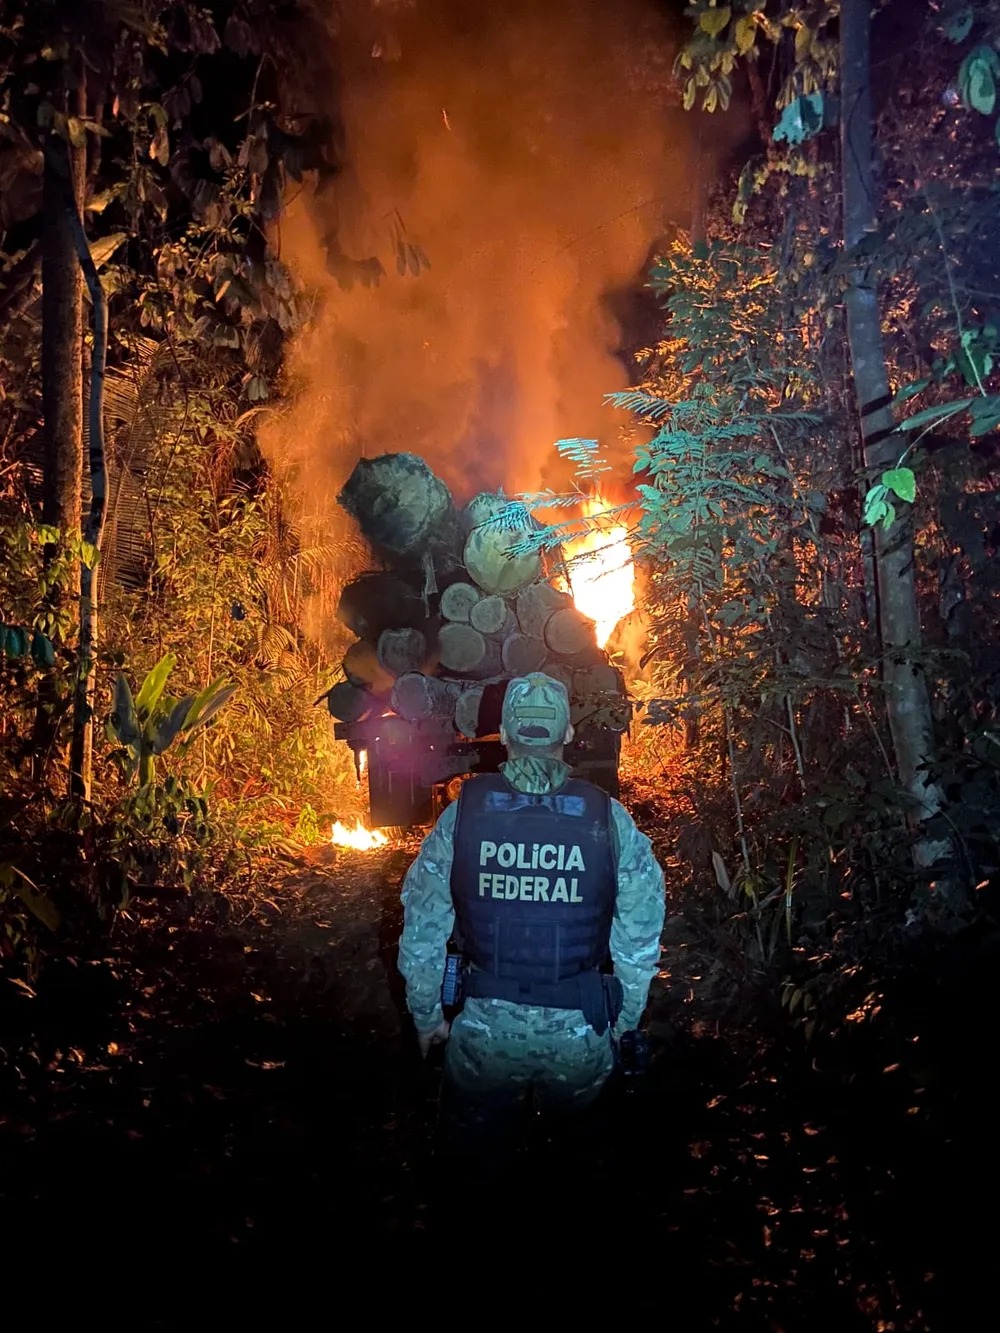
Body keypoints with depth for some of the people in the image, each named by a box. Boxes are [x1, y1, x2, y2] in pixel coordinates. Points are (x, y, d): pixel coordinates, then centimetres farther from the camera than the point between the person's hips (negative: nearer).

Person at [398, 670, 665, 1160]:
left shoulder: (462, 814, -9)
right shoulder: (610, 820, -10)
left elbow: (422, 931, -3)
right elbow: (640, 940, -4)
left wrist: (426, 1017, 12)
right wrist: (623, 1022, 11)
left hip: (484, 1031, 0)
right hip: (579, 1034, 0)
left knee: (475, 1144, 25)